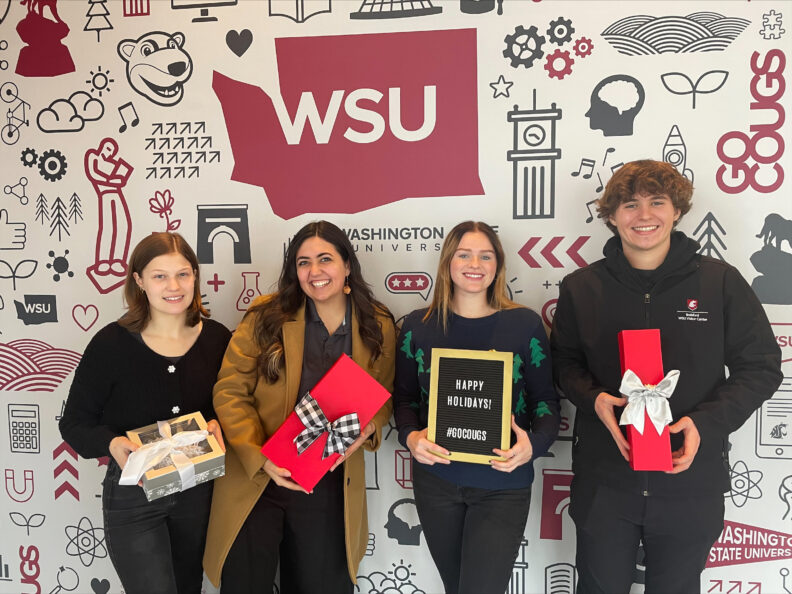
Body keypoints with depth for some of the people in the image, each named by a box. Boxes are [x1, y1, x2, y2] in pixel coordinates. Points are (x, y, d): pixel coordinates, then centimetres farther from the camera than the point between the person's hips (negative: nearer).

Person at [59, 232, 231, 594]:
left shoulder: (217, 338, -5)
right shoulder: (112, 343, -13)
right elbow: (75, 423, -6)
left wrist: (217, 424, -14)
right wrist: (111, 443, -25)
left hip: (198, 493, 4)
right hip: (132, 496, -3)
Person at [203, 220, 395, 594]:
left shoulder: (379, 327, -1)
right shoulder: (265, 317, -8)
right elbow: (230, 393, -8)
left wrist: (368, 427, -13)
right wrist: (260, 458, -19)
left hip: (330, 488, 2)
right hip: (256, 480, -1)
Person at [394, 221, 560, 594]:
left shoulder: (524, 324, -5)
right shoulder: (419, 326, 0)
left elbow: (545, 400, -1)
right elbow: (404, 396, 6)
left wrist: (534, 444, -20)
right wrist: (410, 436, -14)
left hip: (503, 483, -2)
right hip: (435, 479, 2)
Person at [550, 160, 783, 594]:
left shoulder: (720, 282, -5)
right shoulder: (581, 288, -1)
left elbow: (761, 367, -1)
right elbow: (563, 361, 8)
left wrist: (708, 421, -16)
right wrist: (593, 398, -14)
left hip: (691, 481, 0)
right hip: (603, 481, 1)